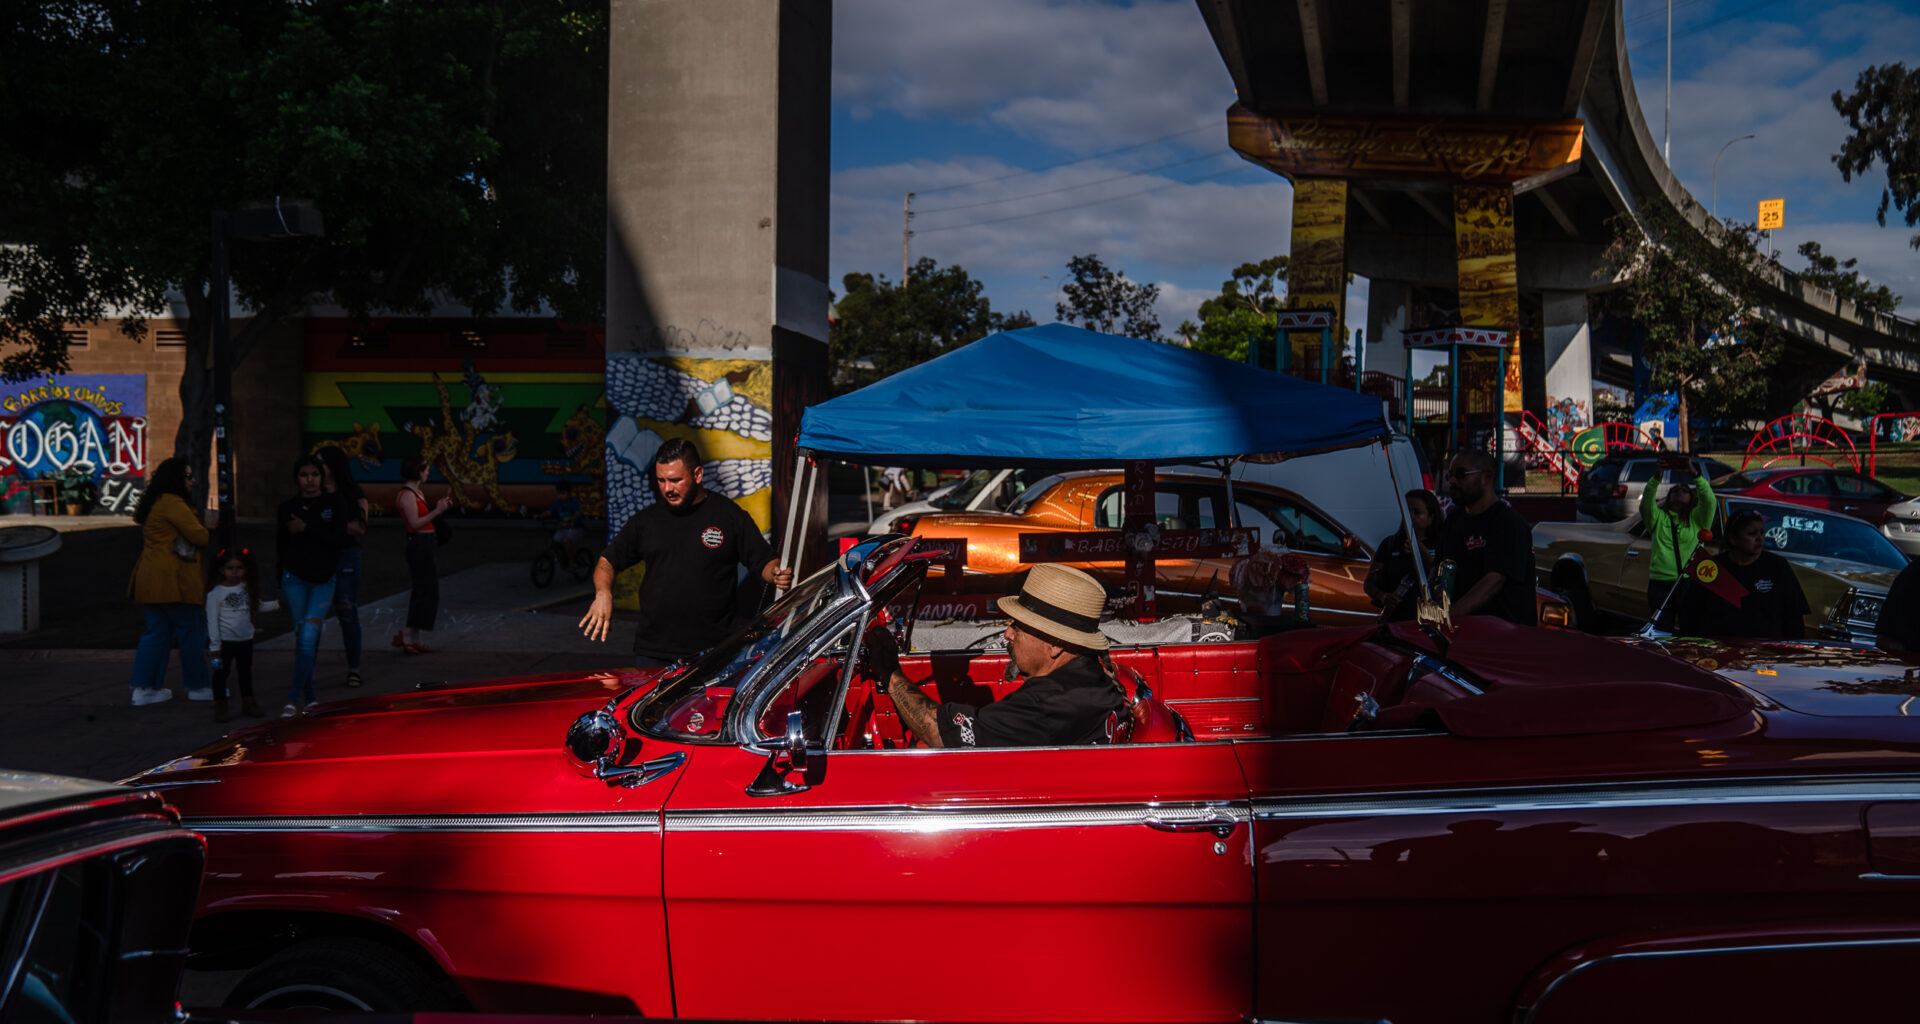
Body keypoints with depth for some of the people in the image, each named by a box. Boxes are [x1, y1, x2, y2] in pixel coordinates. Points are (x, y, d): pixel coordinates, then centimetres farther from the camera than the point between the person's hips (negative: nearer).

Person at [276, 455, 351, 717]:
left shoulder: (334, 504, 0)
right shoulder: (288, 507, 5)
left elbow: (339, 540, -11)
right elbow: (281, 548, 11)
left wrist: (306, 529, -14)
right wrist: (280, 585, 12)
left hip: (323, 580, -2)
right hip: (294, 579, 2)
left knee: (308, 638, -10)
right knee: (301, 639, 3)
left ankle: (294, 699, -9)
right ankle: (309, 695, 15)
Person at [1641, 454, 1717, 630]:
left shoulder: (1696, 518, 14)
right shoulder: (1658, 518, 15)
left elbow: (1709, 500, -3)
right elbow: (1646, 501, -4)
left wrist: (1694, 474, -16)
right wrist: (1657, 477, -19)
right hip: (1660, 583, 0)